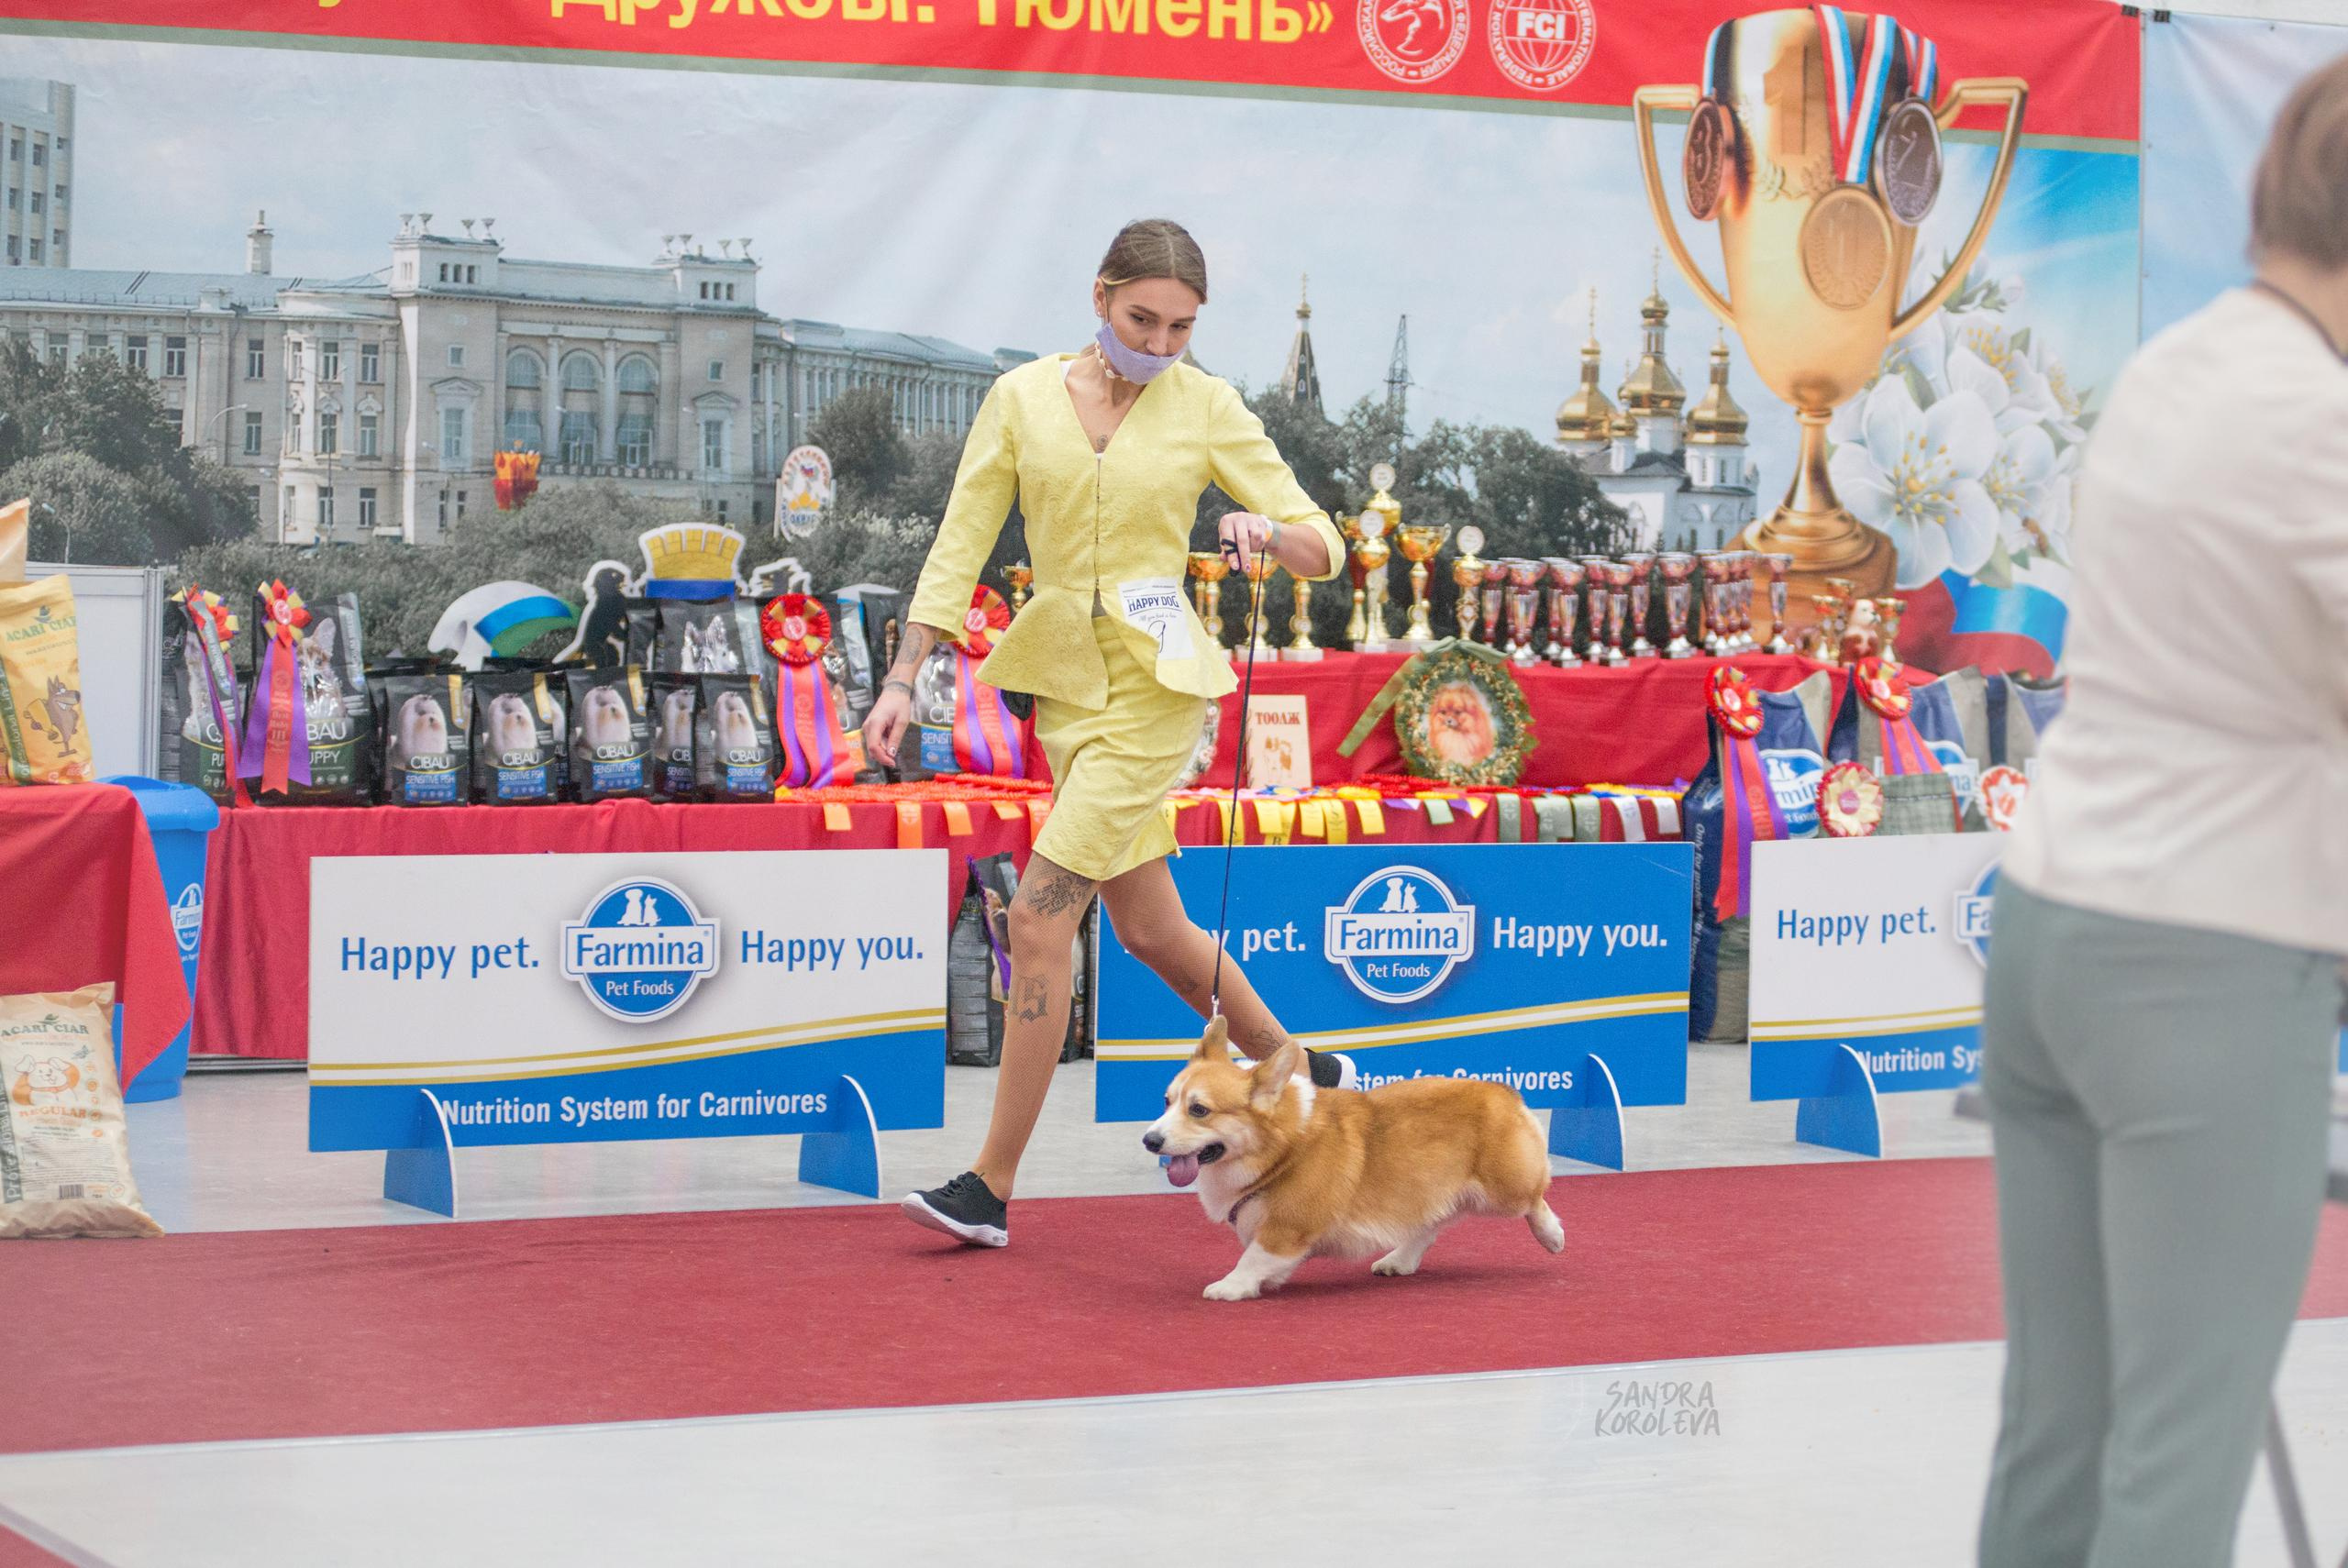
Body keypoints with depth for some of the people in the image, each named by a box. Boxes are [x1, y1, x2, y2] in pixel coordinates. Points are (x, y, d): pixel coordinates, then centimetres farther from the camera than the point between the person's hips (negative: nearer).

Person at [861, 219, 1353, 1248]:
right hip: (1064, 681, 5)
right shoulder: (1022, 399, 3)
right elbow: (960, 545, 4)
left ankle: (992, 1187, -7)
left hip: (1155, 683, -5)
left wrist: (1269, 532, -24)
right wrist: (903, 679, -3)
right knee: (1148, 928, 15)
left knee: (1039, 917, -12)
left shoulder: (1207, 409, -3)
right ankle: (1301, 1074, 38)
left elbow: (1323, 548, -2)